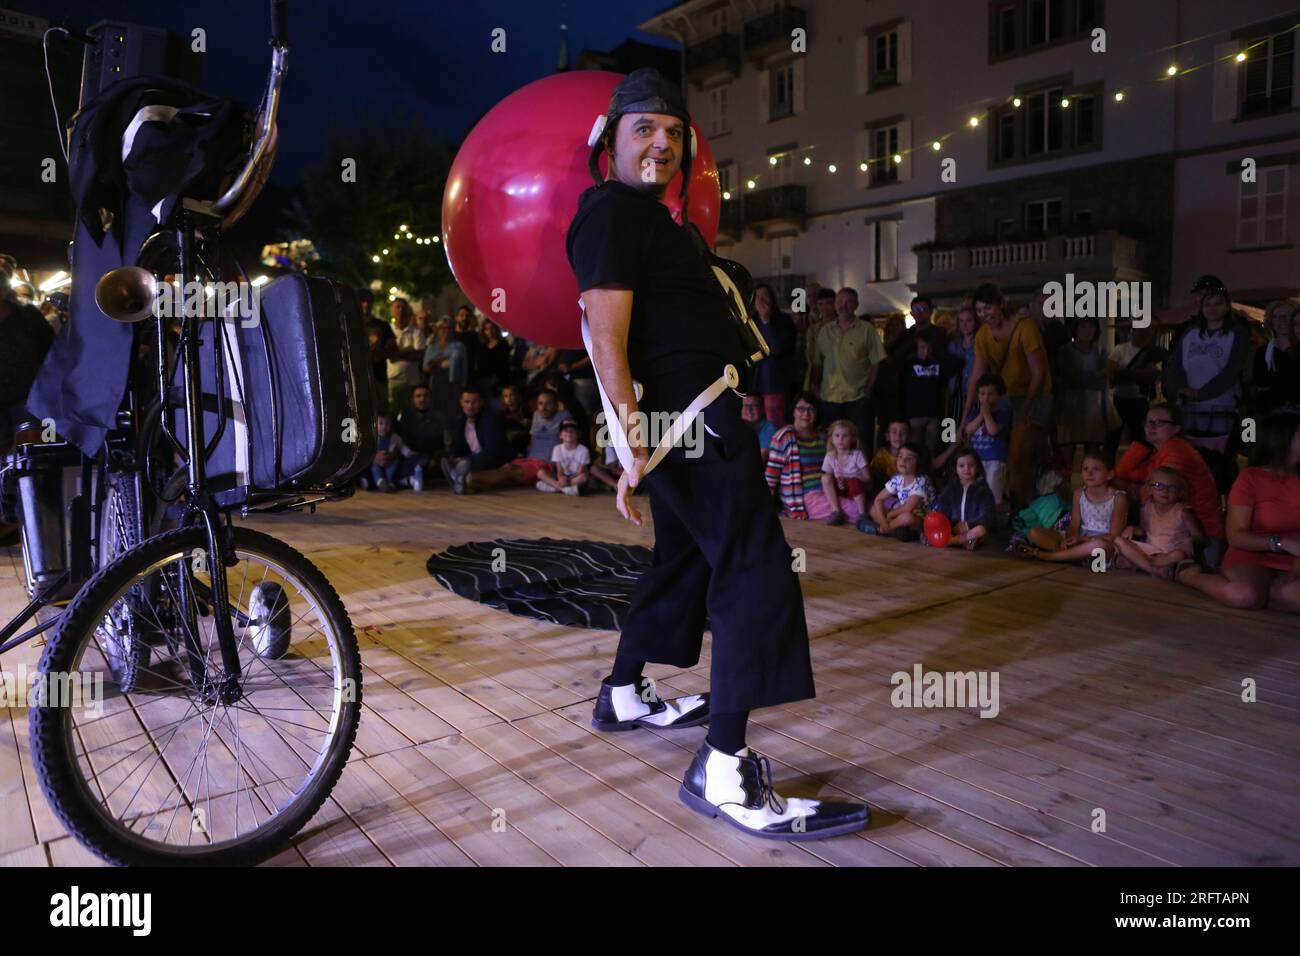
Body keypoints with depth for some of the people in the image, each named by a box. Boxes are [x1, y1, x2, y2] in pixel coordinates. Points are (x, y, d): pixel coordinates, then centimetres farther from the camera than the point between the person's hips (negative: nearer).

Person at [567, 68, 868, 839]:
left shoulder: (651, 215, 23)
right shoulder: (612, 212, -10)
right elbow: (608, 341, -20)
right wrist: (635, 442, -27)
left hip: (695, 412, 11)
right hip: (686, 413, -11)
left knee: (686, 559, 18)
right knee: (757, 571, -14)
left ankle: (623, 698, 33)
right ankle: (724, 774, -12)